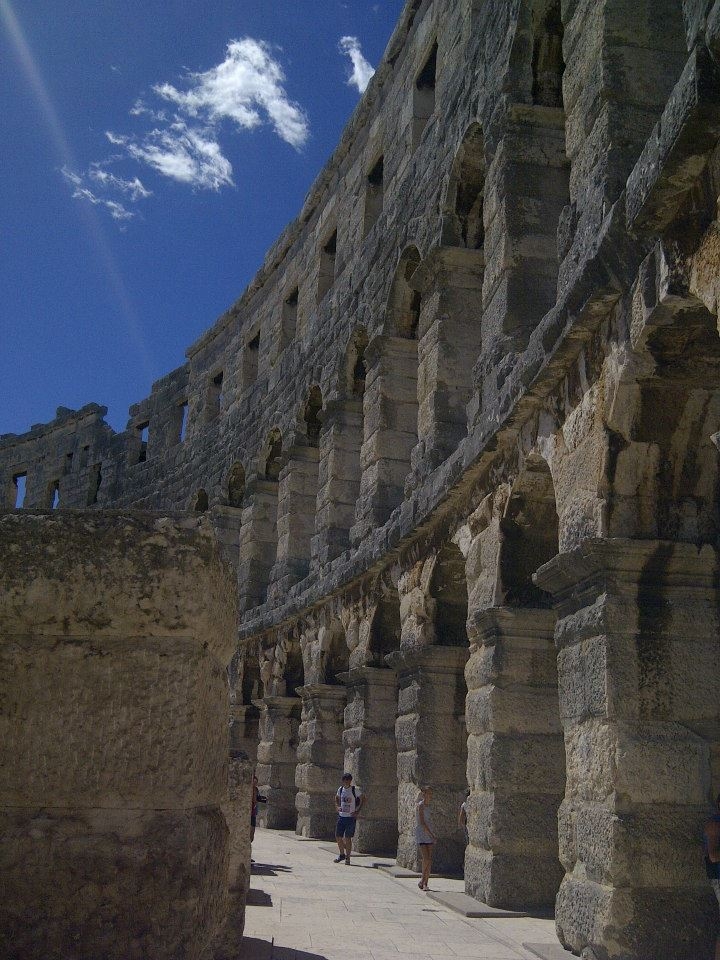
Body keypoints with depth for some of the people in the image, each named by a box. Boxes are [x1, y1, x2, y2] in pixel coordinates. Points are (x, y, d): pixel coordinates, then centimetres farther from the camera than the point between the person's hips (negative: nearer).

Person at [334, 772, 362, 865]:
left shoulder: (355, 790, -7)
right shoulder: (340, 789, 5)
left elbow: (361, 800, 1)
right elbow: (337, 798, 25)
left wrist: (357, 811, -7)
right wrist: (337, 807, 9)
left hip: (351, 817, -4)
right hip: (341, 816, 5)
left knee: (348, 838, -5)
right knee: (338, 836, 5)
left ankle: (348, 858, 7)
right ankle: (342, 854, 26)